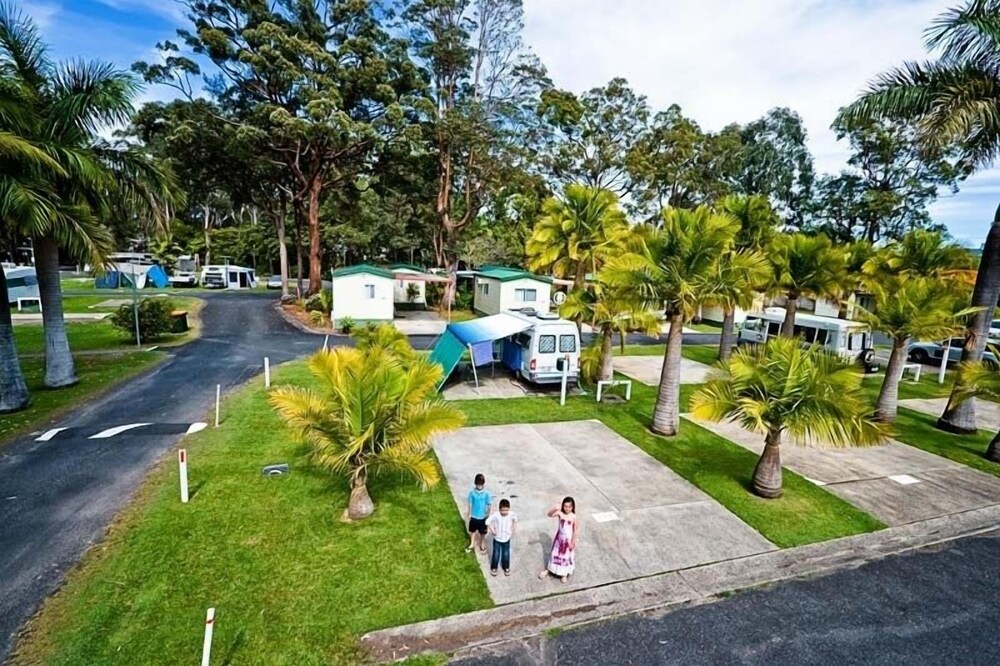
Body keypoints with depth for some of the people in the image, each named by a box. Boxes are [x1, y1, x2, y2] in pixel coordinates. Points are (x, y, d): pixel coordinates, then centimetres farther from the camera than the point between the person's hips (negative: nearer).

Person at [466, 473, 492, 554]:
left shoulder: (487, 493, -19)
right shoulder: (472, 492, -14)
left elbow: (489, 505, -11)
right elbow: (470, 504, -5)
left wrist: (488, 515, -10)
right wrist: (469, 514, -1)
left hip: (483, 516, -1)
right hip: (474, 516, 1)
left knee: (482, 532, 16)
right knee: (472, 531, 17)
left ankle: (482, 545, 41)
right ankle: (472, 545, 40)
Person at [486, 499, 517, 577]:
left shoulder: (512, 514, -22)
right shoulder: (496, 515, -29)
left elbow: (515, 519, 2)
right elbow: (488, 521, -18)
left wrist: (512, 528, -1)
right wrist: (492, 530, -18)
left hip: (506, 539, 2)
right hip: (497, 539, -2)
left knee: (506, 554, 19)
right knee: (496, 554, 14)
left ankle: (506, 568, 42)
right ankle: (493, 568, 38)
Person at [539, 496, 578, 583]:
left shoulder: (574, 517, -22)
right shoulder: (560, 513, -16)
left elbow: (576, 531, -14)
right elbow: (549, 515, -23)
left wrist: (573, 542, -12)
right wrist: (555, 508, -40)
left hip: (568, 539, -2)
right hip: (559, 537, 2)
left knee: (566, 556, 16)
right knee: (555, 553, 19)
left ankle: (565, 574, 38)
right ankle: (549, 569, 39)